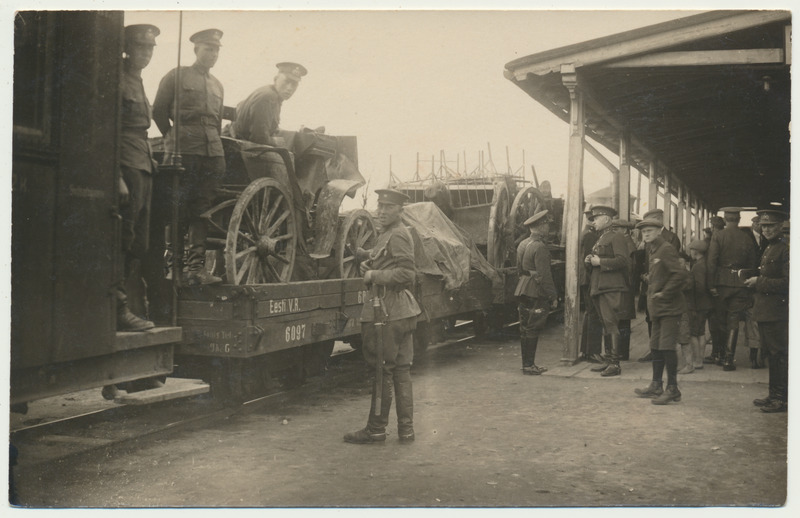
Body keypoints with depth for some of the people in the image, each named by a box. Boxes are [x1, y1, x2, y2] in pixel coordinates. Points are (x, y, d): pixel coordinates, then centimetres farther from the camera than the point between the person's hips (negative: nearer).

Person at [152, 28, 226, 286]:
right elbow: (158, 111, 7)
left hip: (213, 153, 5)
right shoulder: (177, 76, 5)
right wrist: (175, 138, 12)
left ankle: (196, 267, 2)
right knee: (179, 211, -4)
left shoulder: (217, 85, 22)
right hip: (184, 153, -5)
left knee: (202, 211, 1)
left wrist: (213, 143, 17)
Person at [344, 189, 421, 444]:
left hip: (389, 314, -10)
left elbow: (406, 273, -22)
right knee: (401, 370, 11)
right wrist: (368, 261, 10)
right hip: (401, 312, 10)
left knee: (382, 370, -3)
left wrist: (374, 275, -17)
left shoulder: (398, 235, -13)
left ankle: (376, 429, 6)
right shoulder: (387, 234, 18)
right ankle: (405, 429, 17)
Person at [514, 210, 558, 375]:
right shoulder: (540, 247, -15)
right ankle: (529, 365, 0)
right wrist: (553, 297, -13)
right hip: (536, 293, -9)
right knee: (532, 329, -4)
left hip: (522, 291, 9)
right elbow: (544, 275, -18)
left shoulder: (523, 244, 12)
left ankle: (527, 364, 17)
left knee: (525, 329, 11)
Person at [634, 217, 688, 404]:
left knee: (666, 346, -9)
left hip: (669, 306, -9)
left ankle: (672, 389, -2)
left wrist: (664, 293, -18)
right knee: (656, 346, 13)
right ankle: (656, 386, 22)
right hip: (657, 307, 9)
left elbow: (680, 274, -23)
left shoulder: (667, 249, -13)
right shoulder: (652, 251, 14)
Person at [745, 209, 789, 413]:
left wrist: (760, 282, -16)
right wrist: (753, 280, 12)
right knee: (770, 352, 14)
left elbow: (787, 282, -20)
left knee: (779, 353, -5)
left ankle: (782, 398, 2)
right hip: (764, 310, 10)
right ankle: (774, 395, 23)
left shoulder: (785, 249, -13)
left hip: (777, 311, -10)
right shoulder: (768, 249, 17)